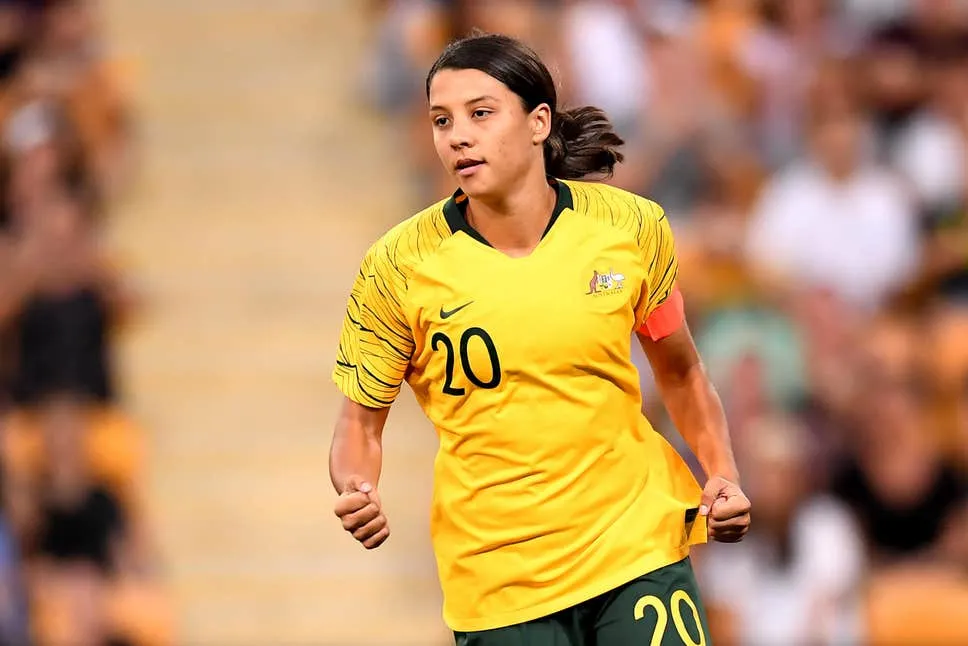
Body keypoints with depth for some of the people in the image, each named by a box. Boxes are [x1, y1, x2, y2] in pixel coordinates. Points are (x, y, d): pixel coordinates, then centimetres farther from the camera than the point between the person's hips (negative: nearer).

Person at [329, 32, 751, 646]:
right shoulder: (398, 266, -9)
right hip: (496, 587, -1)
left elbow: (680, 373, 12)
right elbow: (361, 421, 0)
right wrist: (358, 493, -20)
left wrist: (723, 475, -2)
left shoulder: (632, 227, -4)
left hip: (640, 547, 1)